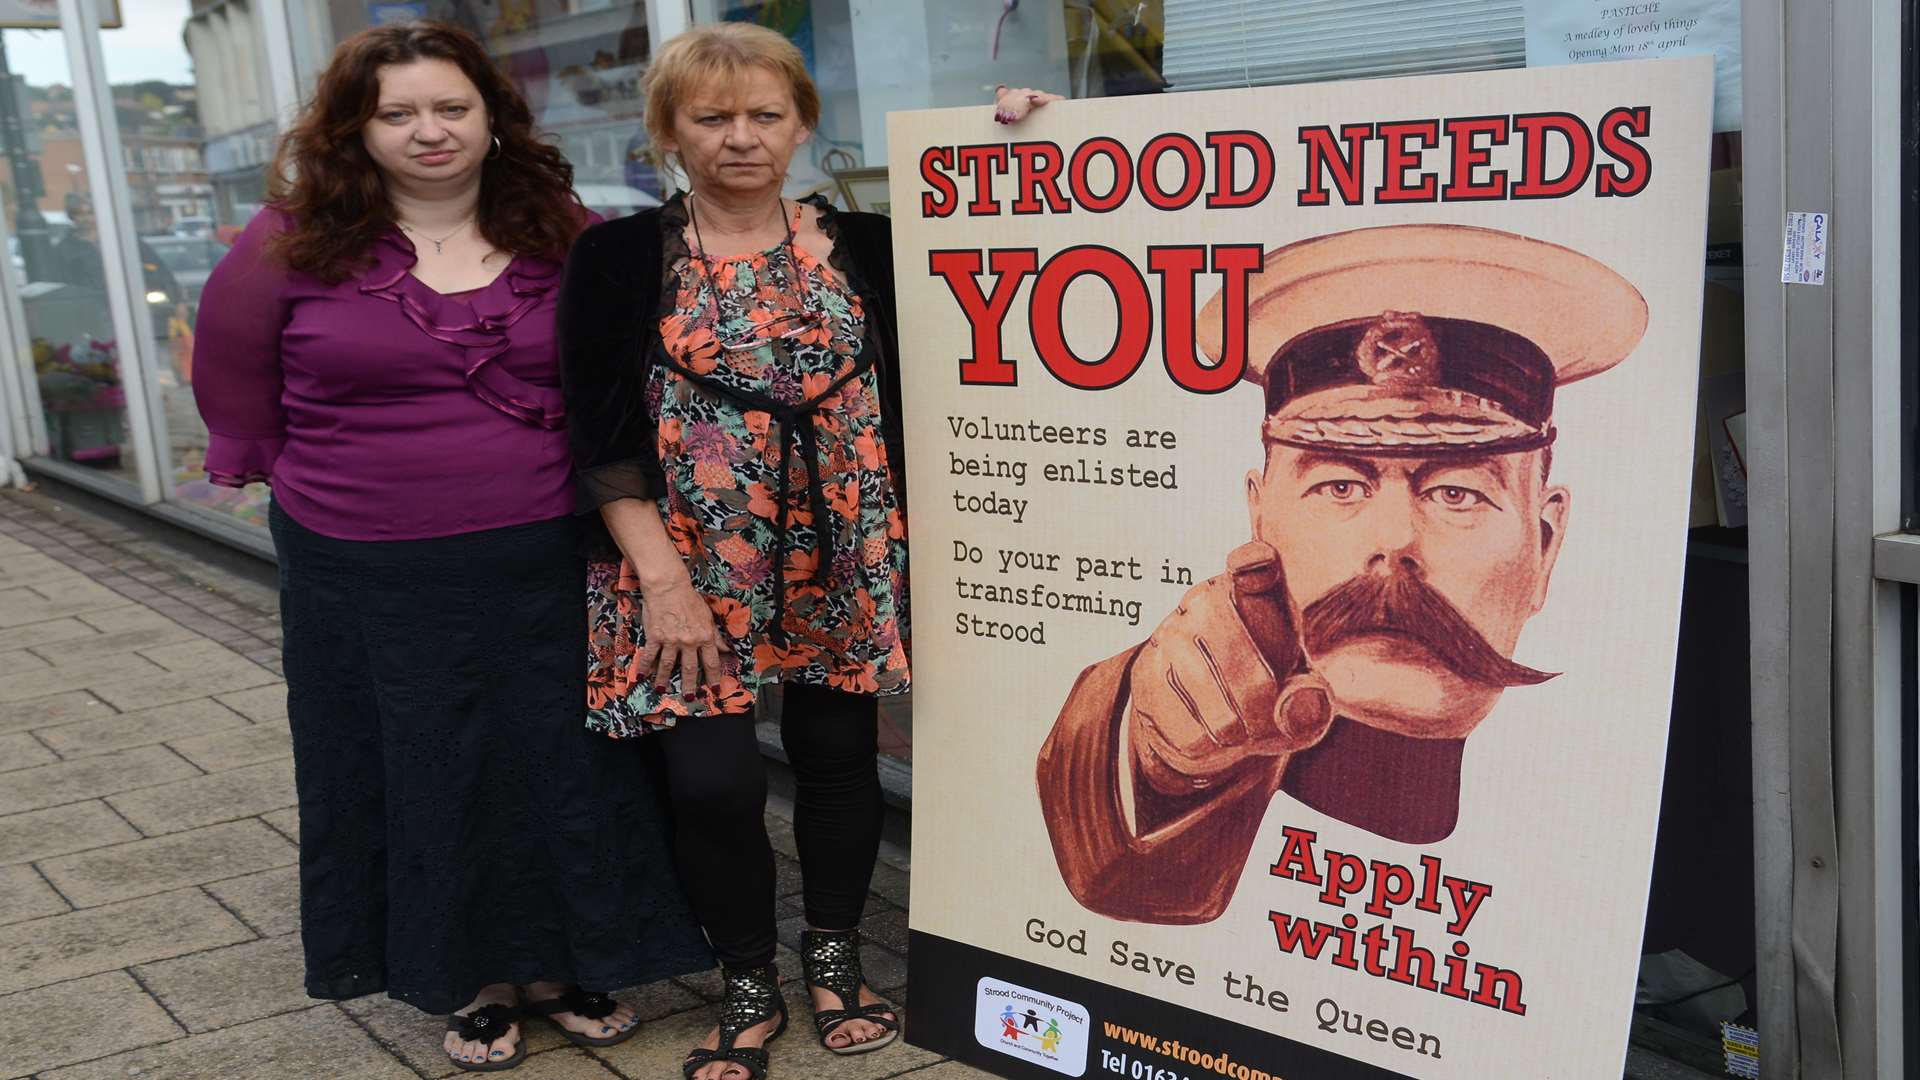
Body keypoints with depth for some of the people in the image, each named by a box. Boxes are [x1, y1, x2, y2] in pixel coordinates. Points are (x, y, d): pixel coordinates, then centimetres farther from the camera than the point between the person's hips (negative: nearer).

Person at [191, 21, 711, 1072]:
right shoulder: (295, 241, -4)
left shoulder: (562, 234, 1)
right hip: (368, 579, -1)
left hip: (543, 563, 1)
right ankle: (473, 981, 30)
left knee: (560, 762, 11)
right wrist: (323, 484, 8)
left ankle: (567, 962, 31)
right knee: (425, 778, 11)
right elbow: (234, 378, 6)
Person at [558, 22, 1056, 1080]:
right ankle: (748, 987, 21)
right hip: (695, 561, -2)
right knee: (713, 777, -4)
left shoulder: (864, 245, 4)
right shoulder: (621, 257, -2)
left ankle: (834, 956, 34)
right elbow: (603, 437, -6)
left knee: (838, 756, 11)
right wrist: (664, 577, -13)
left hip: (839, 557, 2)